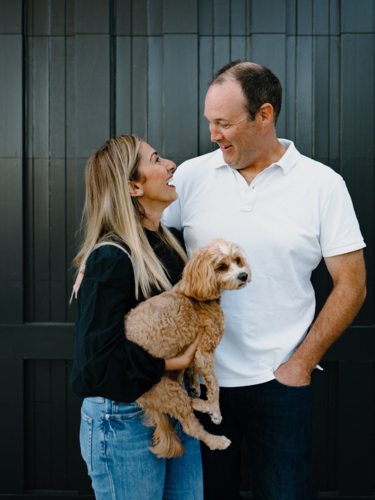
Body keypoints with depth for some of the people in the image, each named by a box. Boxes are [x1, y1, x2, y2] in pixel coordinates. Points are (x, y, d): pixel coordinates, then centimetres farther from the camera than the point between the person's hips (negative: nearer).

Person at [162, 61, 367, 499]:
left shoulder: (322, 184, -5)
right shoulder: (191, 175, 1)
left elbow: (351, 285, -3)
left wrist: (301, 364, -7)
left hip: (278, 382, -2)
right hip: (200, 377, 2)